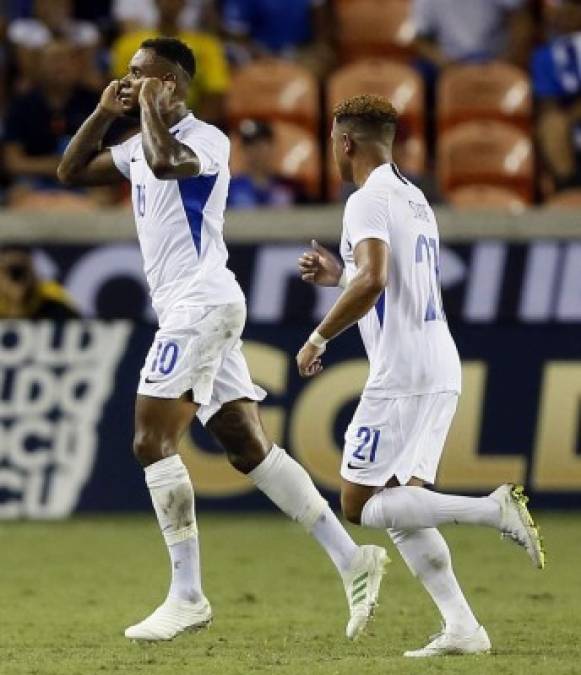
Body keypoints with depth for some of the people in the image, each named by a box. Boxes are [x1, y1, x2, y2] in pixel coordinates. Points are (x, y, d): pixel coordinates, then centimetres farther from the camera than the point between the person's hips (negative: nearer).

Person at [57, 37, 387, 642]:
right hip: (185, 310, 10)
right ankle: (351, 559, 5)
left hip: (202, 303, -10)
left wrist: (152, 109, -15)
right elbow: (71, 172, 23)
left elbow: (165, 161, -33)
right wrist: (104, 113, 9)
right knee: (249, 448, 6)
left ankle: (187, 596, -11)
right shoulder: (142, 146, 17)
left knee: (152, 442, -12)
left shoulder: (206, 140, -11)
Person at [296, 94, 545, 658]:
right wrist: (339, 276, 27)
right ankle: (461, 627, -1)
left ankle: (492, 509, -17)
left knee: (359, 505, -3)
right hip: (442, 371, 9)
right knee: (398, 508, 10)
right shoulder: (416, 200, 19)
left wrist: (318, 337, -16)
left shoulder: (369, 201, -11)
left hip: (401, 374, -9)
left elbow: (373, 281, -26)